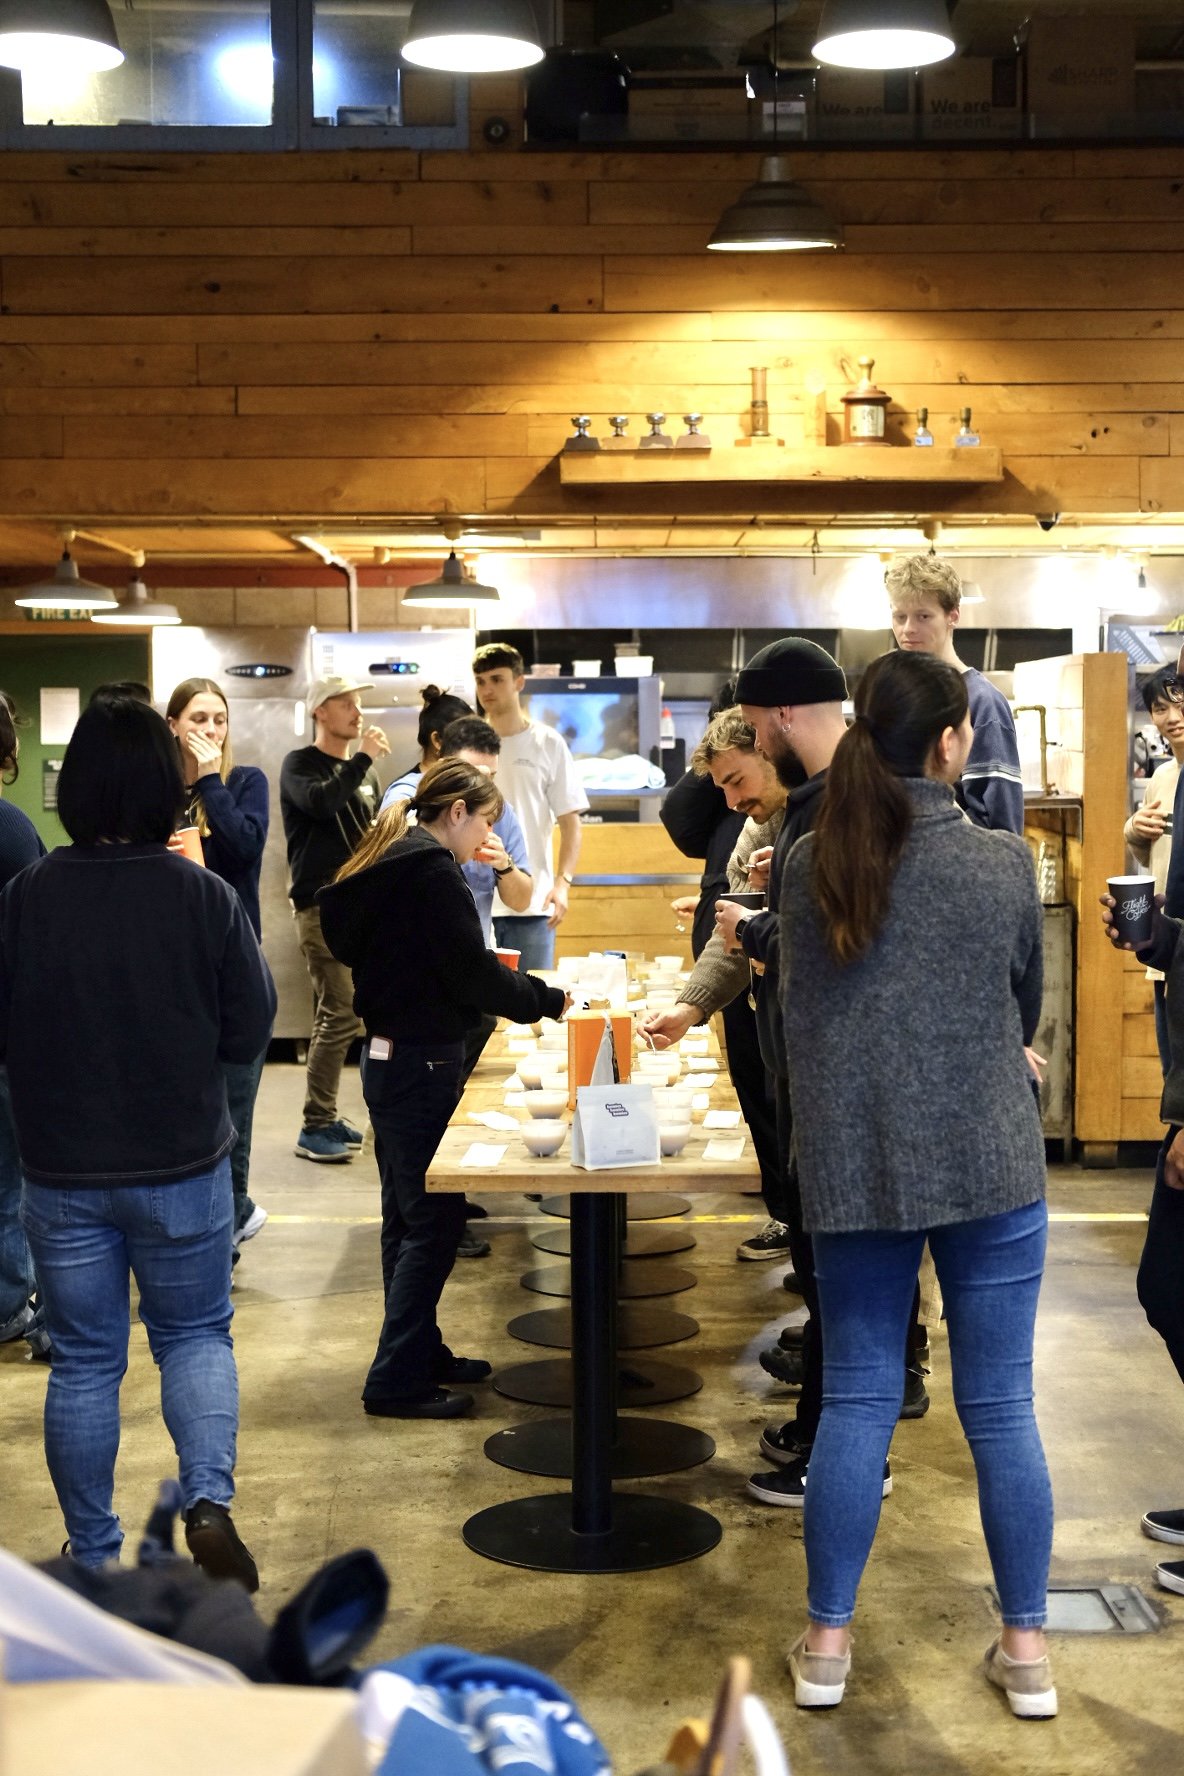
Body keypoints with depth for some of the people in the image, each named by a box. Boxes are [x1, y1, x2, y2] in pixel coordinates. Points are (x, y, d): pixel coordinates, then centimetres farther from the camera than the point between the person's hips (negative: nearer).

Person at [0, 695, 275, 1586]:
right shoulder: (204, 896, -13)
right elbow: (250, 1030, -5)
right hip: (183, 1164, 0)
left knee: (84, 1362, 13)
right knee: (196, 1336, 18)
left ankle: (94, 1557, 21)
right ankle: (209, 1497, -2)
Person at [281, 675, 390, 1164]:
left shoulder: (364, 772, 17)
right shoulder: (299, 765, -4)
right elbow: (320, 802, -25)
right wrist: (363, 758, -19)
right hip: (321, 904, -7)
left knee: (333, 1015, 10)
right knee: (340, 1013, -14)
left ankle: (325, 1118, 16)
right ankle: (314, 1128, -9)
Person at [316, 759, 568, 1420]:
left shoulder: (390, 864, 13)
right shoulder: (433, 872, -17)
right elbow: (471, 973, -18)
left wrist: (523, 990, 10)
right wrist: (547, 999, -6)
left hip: (392, 1059, 10)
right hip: (422, 1065, -10)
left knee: (412, 1216, 17)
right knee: (434, 1220, -4)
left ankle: (421, 1352, 28)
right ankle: (396, 1379, 0)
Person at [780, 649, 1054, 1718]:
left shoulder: (809, 867, -1)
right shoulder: (1002, 864, -8)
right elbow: (1027, 1002, 7)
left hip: (850, 1166, 2)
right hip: (988, 1161, -2)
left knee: (857, 1398, 11)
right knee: (1000, 1406, 6)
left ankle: (828, 1640, 17)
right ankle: (1025, 1646, 16)